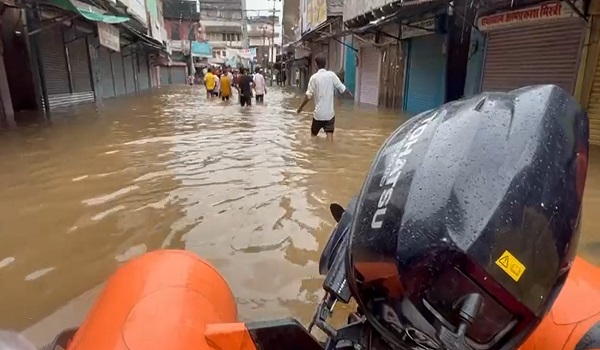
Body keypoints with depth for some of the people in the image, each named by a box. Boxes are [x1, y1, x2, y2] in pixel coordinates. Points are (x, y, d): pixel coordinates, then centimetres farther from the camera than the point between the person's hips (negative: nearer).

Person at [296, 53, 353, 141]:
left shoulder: (314, 77, -7)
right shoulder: (331, 75, -3)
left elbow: (308, 96, -9)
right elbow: (342, 89, 0)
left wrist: (301, 107, 4)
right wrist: (351, 95, 18)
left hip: (318, 113, -1)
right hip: (330, 113, 1)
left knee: (313, 135, 16)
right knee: (329, 134, 1)